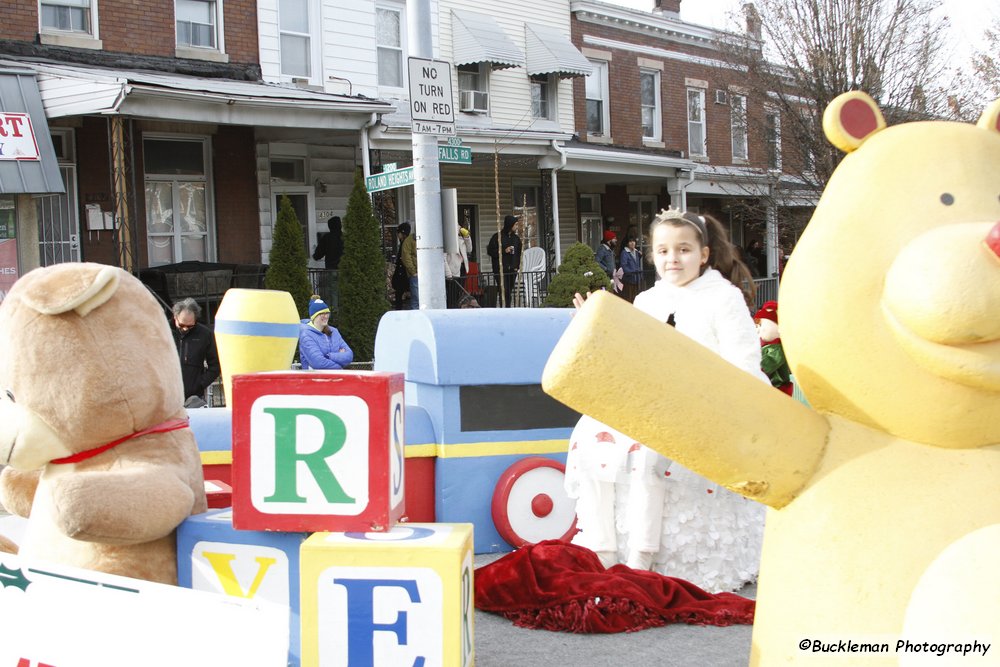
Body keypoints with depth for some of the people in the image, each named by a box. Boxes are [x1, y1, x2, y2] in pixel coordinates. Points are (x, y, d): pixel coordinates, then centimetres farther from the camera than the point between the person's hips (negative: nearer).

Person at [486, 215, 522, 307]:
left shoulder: (516, 238, 14)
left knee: (509, 292, 4)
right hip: (500, 270, -5)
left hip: (512, 270, 5)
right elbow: (490, 251, -4)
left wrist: (517, 266, 7)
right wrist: (504, 251, -13)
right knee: (504, 291, -13)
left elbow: (519, 253, 21)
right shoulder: (497, 236, -3)